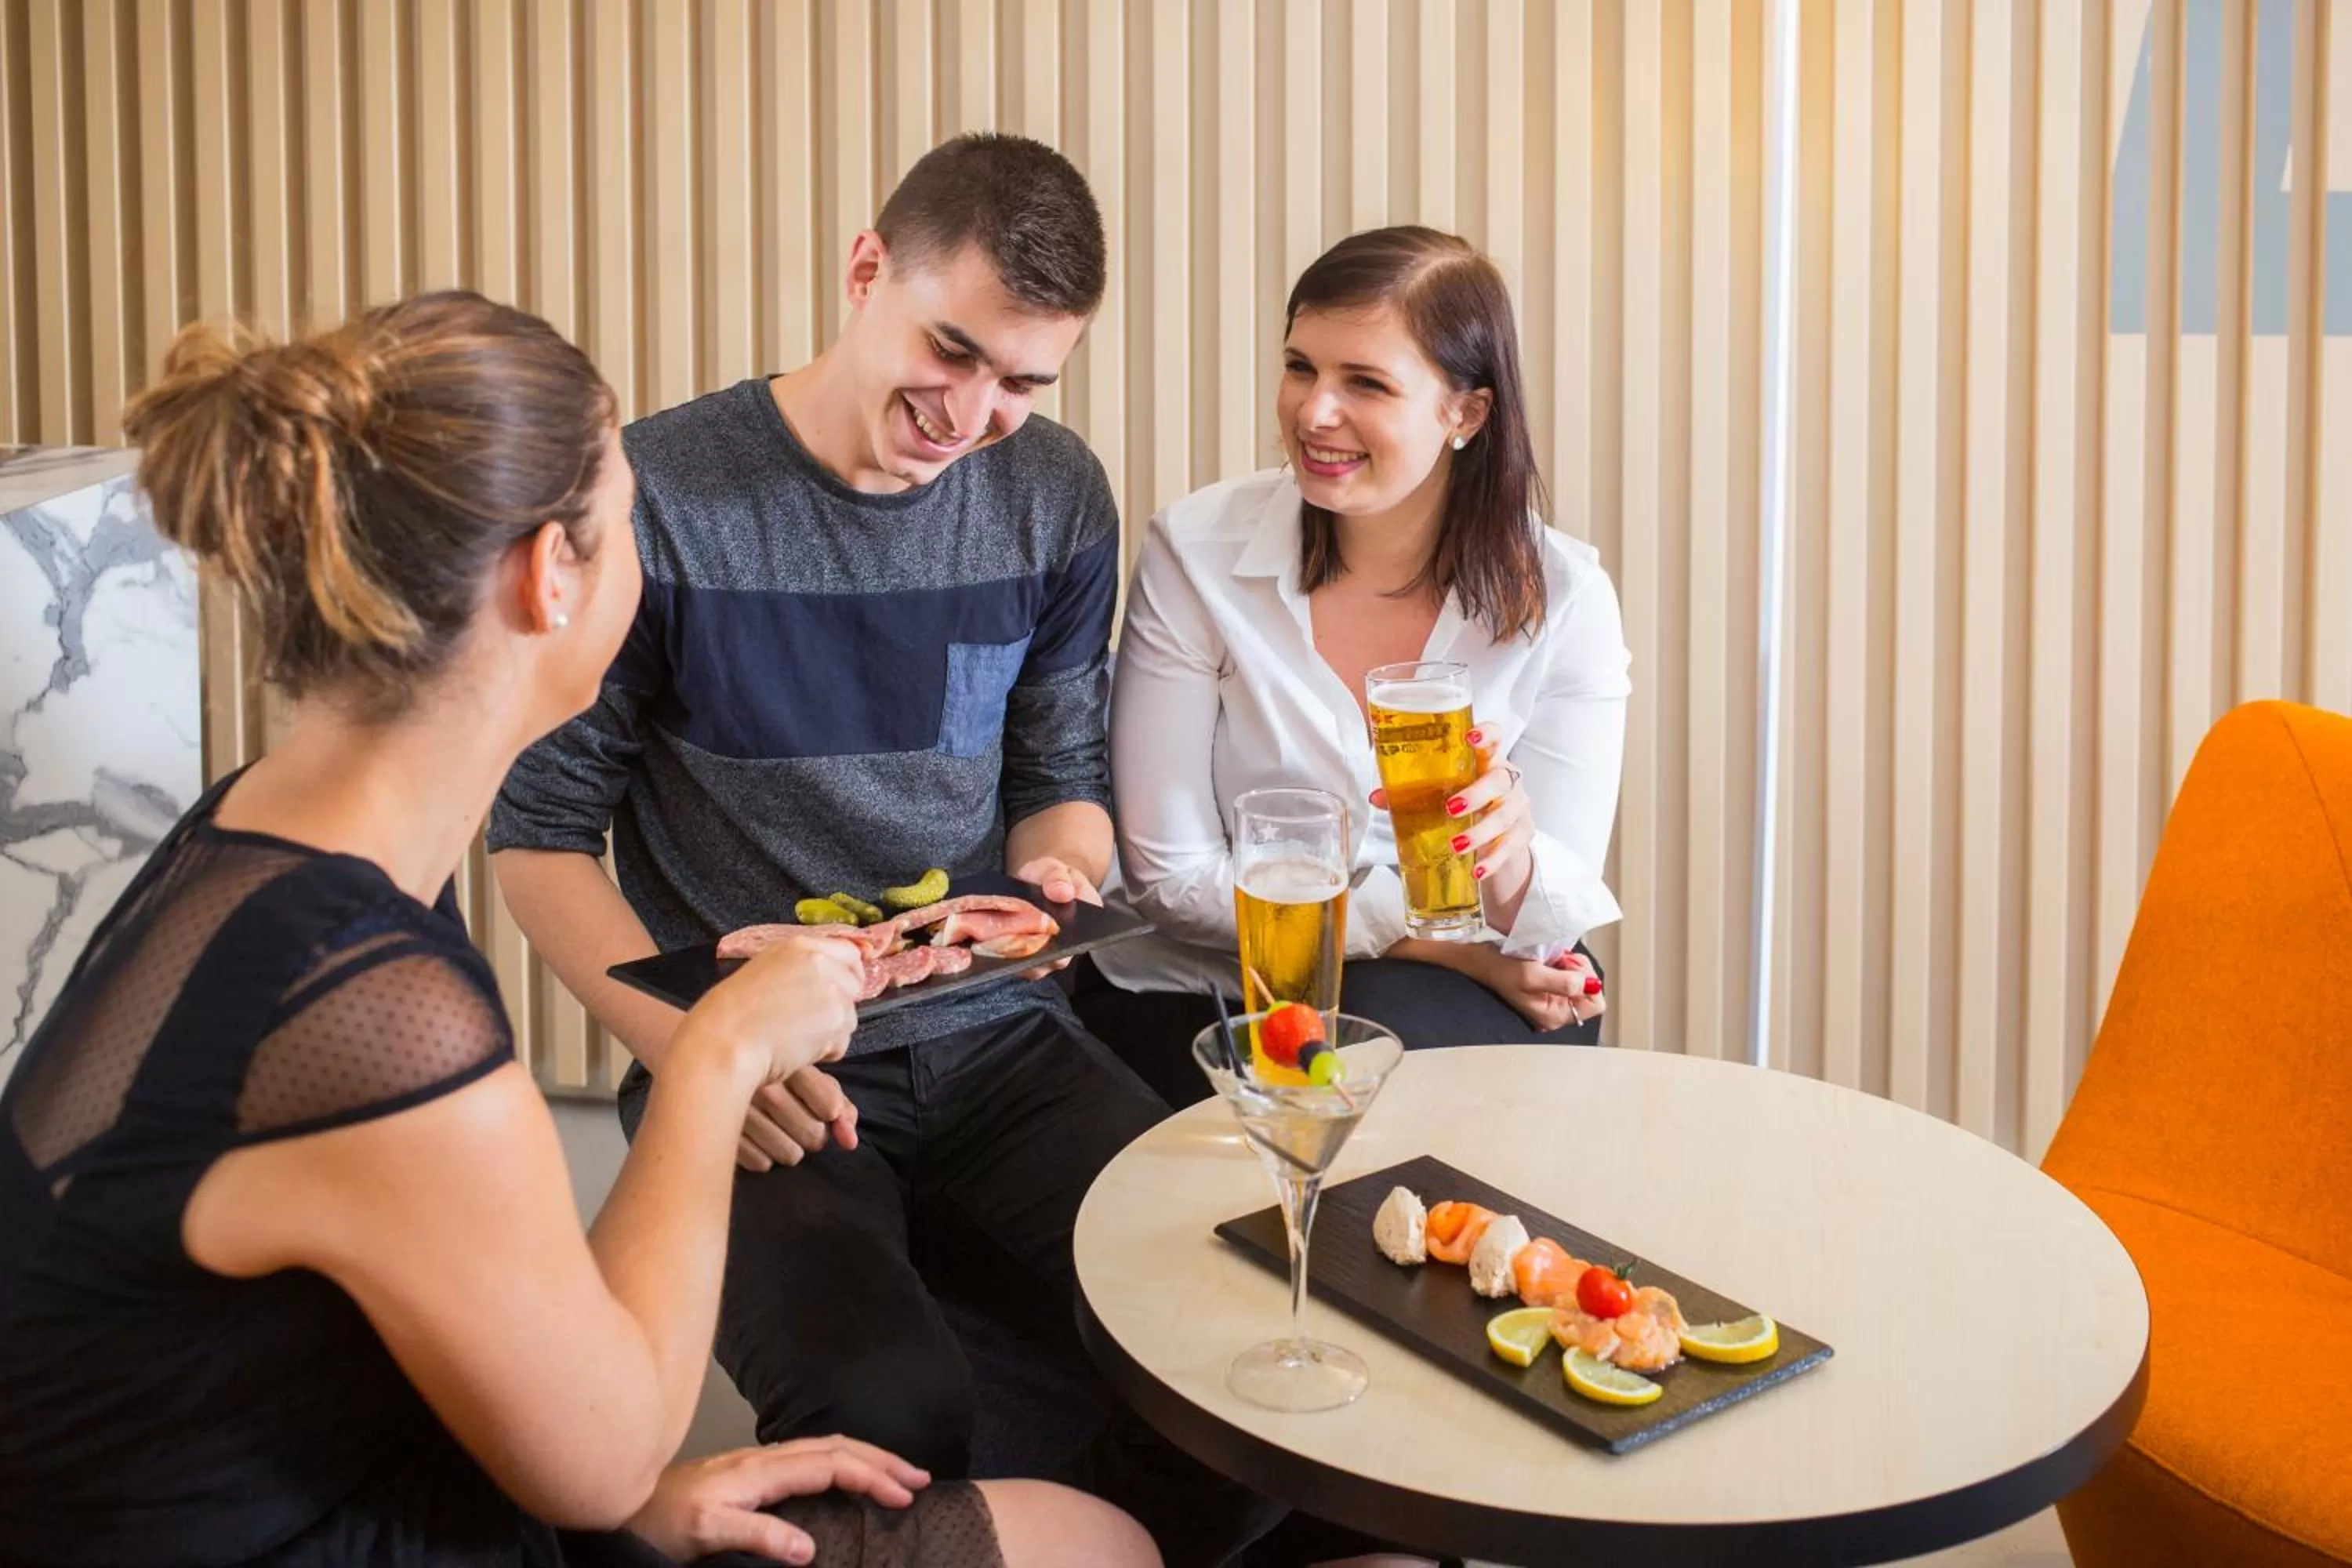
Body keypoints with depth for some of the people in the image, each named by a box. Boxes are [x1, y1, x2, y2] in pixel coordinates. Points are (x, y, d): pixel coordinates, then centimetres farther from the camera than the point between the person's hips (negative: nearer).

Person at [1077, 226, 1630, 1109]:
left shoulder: (1563, 598, -7)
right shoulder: (1194, 555, -10)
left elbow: (1557, 924, -7)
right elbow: (1170, 873, -10)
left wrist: (1509, 867, -32)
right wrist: (1439, 943, -15)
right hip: (1202, 1000, -1)